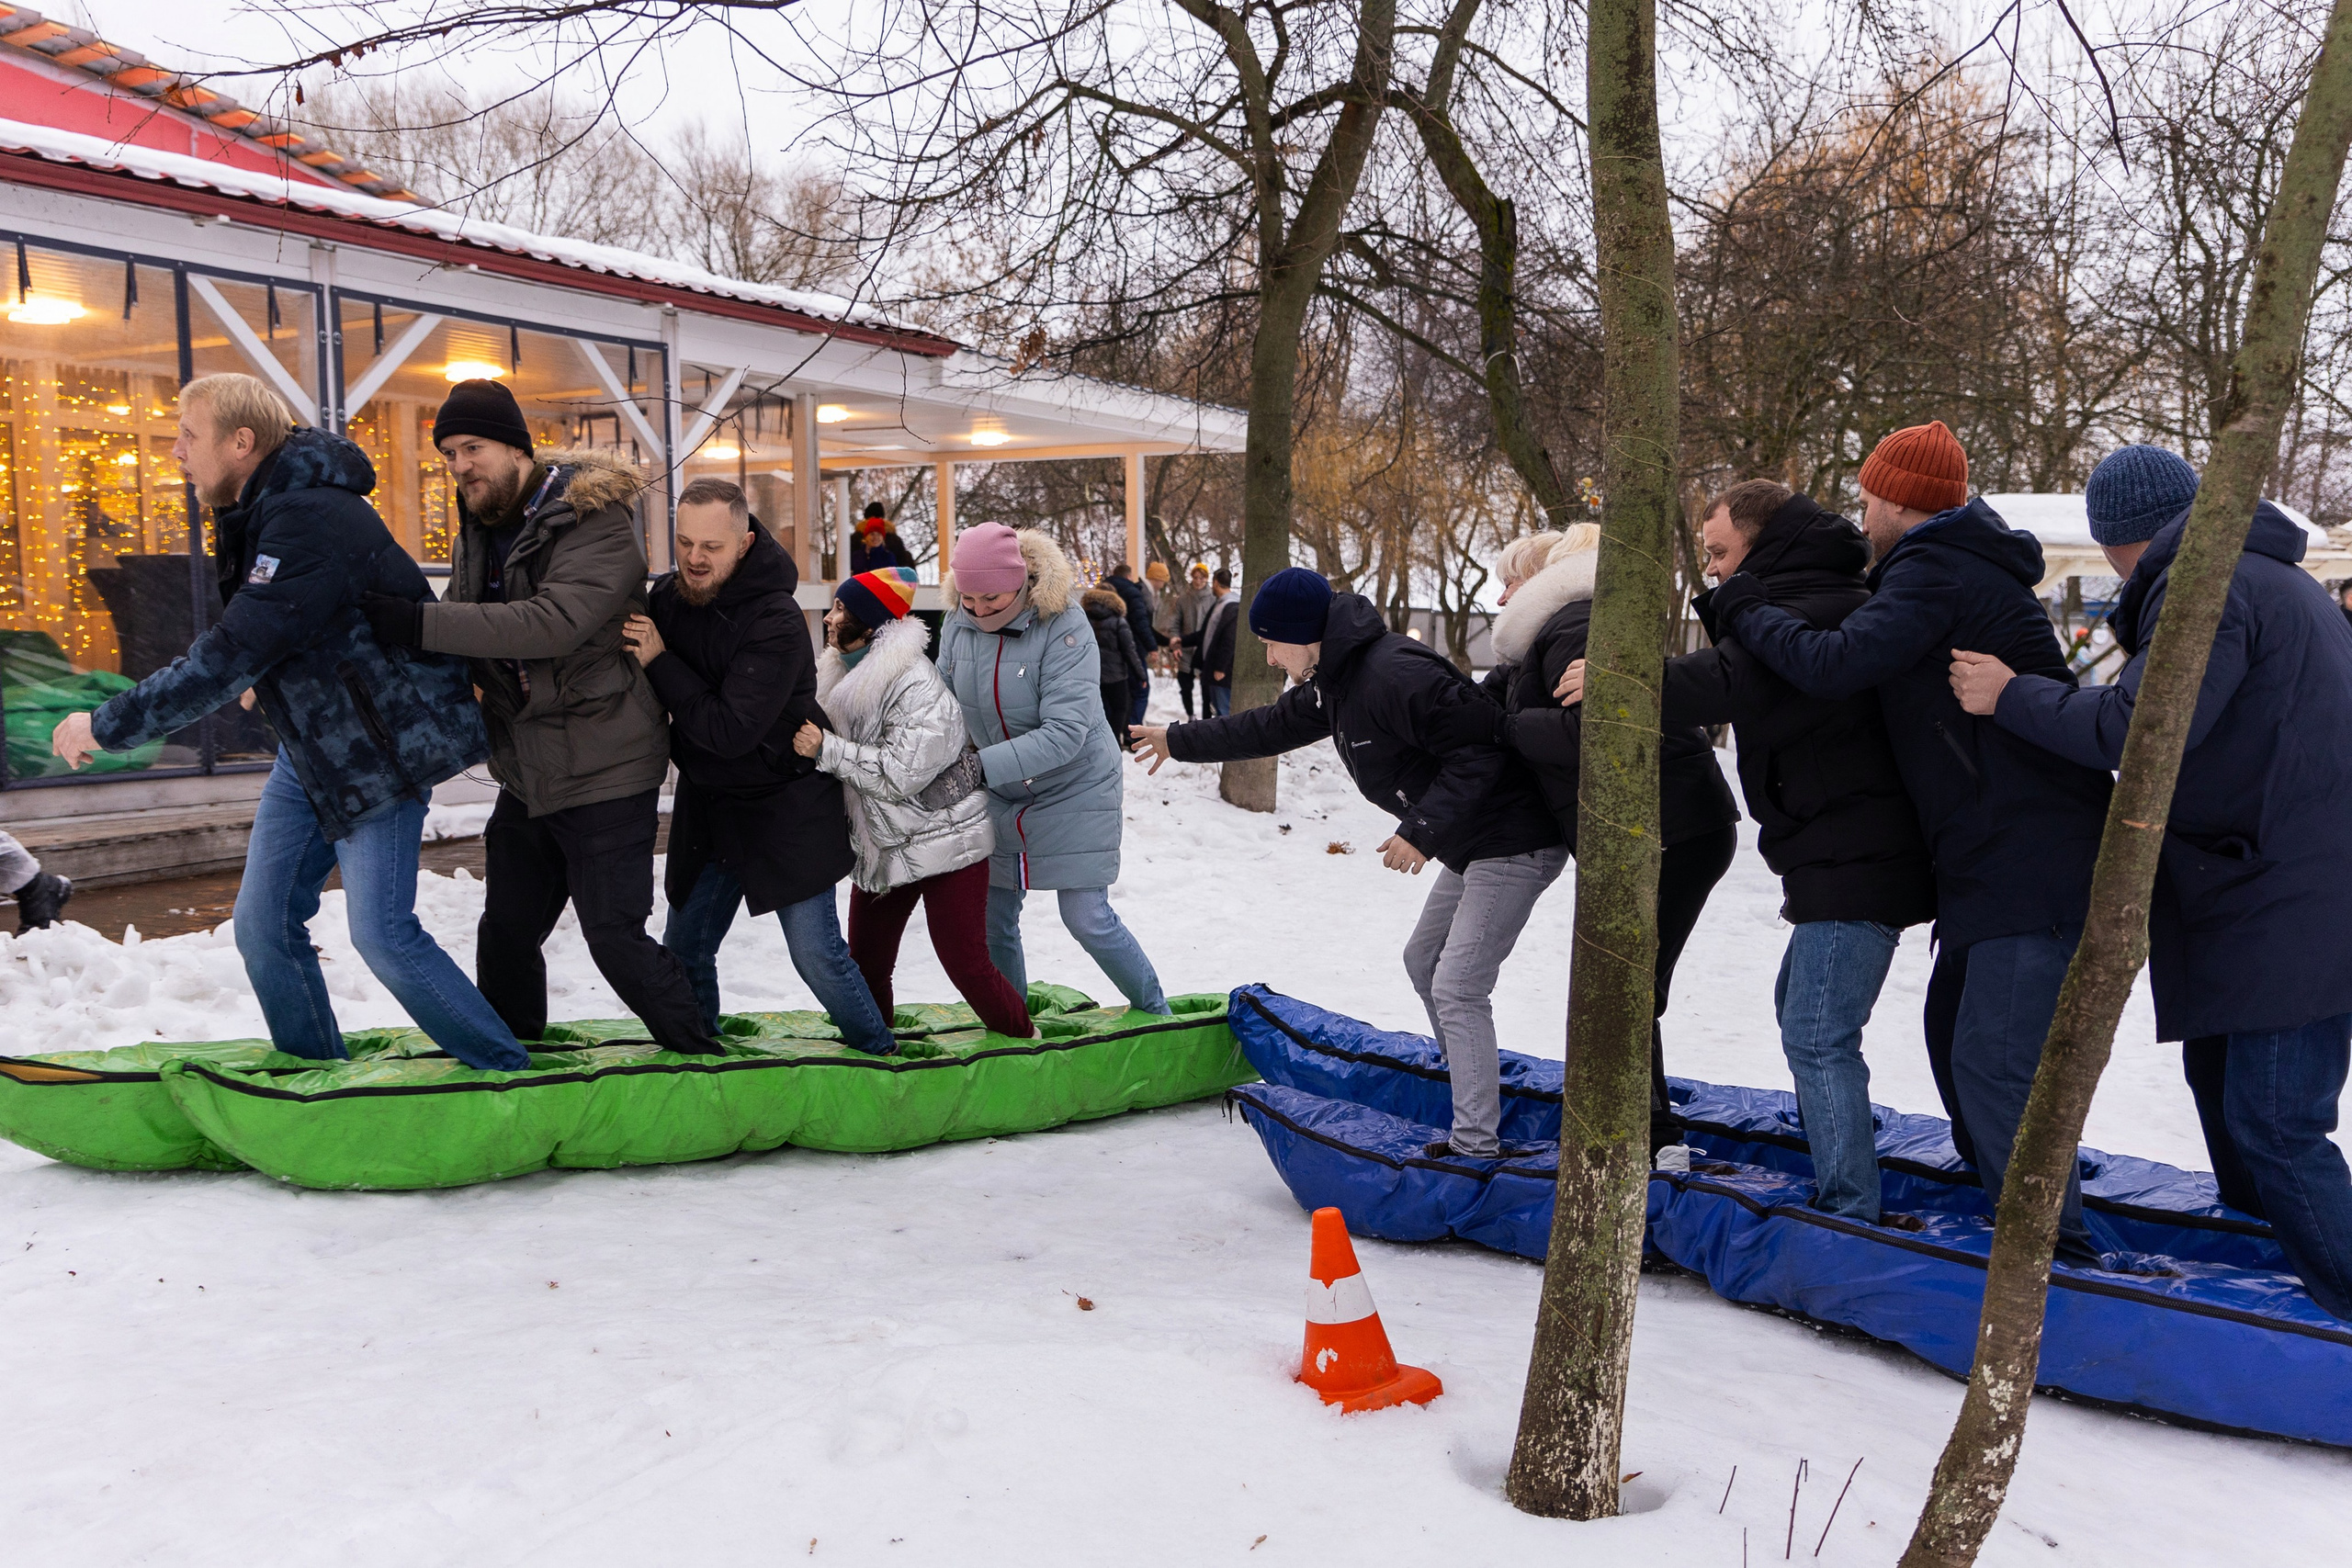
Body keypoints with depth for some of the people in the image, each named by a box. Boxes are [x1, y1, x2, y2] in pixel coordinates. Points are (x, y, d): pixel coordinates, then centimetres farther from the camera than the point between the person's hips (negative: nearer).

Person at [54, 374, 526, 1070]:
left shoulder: (311, 519, -24)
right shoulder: (256, 513, 7)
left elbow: (234, 654, -28)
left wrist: (107, 725, -21)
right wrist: (267, 680, 8)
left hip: (383, 746, -10)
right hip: (310, 745, 10)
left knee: (381, 931, -13)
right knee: (263, 924, 8)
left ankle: (509, 1075, 0)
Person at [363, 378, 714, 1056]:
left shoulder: (595, 524, -17)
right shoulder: (480, 529, 9)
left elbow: (554, 622, -33)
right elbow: (468, 630, 17)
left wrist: (421, 625, -37)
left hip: (604, 775, -8)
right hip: (527, 776, 8)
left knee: (614, 935, -5)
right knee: (506, 930, 16)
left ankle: (699, 1059, 13)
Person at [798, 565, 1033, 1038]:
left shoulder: (918, 688, -20)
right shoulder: (844, 675, 8)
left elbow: (901, 773, -26)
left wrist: (826, 750, -26)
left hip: (944, 843, -8)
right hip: (882, 848, 8)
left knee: (966, 965, -6)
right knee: (866, 963, 11)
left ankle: (1024, 1041, 16)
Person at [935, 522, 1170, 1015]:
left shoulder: (1064, 626, -24)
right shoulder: (957, 622, -8)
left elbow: (1064, 734, -30)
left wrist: (980, 765, -35)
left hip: (1073, 791, -5)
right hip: (997, 797, 5)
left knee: (1087, 919, -3)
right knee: (993, 918, 9)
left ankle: (1152, 1011, 21)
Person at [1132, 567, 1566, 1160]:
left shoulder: (1395, 674, -25)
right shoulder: (1333, 681, 10)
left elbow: (1479, 754, -27)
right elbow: (1270, 727, 25)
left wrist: (1421, 831, -24)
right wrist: (1180, 741, 32)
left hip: (1513, 844, -11)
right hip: (1470, 844, 11)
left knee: (1456, 989, -13)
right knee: (1424, 961, 21)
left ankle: (1476, 1146, -10)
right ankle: (1474, 1093, 33)